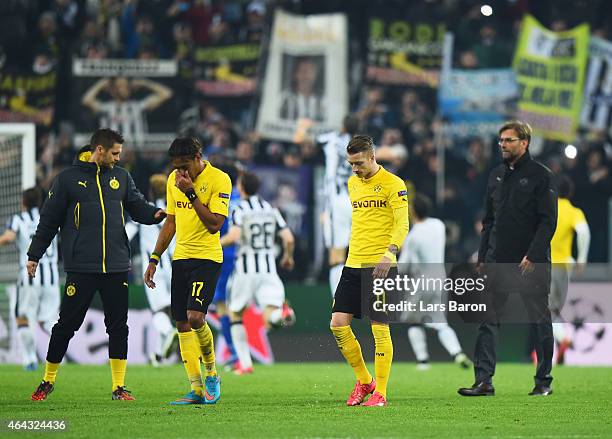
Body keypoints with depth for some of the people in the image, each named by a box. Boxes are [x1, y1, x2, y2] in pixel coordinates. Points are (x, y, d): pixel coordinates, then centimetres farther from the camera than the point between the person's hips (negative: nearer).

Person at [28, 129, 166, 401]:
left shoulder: (121, 177, 12)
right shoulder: (68, 179, 1)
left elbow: (138, 208, 11)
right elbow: (49, 220, 4)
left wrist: (157, 213, -10)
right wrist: (34, 255, 3)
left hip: (116, 267, 3)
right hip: (81, 267, -3)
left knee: (118, 326, 2)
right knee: (67, 325, 2)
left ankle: (119, 386, 8)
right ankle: (48, 381, 16)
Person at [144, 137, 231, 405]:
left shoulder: (219, 179, -11)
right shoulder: (174, 180, 10)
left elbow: (214, 224, -17)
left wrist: (191, 193, -19)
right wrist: (154, 259, 14)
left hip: (207, 257, -7)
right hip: (180, 258, 7)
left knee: (195, 317, -19)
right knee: (182, 324, 2)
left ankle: (211, 373, 5)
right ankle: (197, 389, 6)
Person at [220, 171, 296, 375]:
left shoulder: (239, 209, -5)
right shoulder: (271, 209, 9)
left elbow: (235, 235, -22)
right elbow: (289, 239, 3)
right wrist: (288, 257, 22)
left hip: (246, 268, -3)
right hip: (269, 270, 3)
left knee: (235, 314, 17)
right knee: (270, 321, -7)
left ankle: (245, 364, 11)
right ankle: (282, 311, -43)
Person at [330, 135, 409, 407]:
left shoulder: (392, 184, -7)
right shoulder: (353, 183, 16)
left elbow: (402, 225, -13)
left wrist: (389, 254, -27)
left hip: (379, 266, -7)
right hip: (353, 264, 7)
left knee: (380, 329, -6)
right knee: (338, 324, 0)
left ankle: (380, 393, 1)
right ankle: (364, 381, 16)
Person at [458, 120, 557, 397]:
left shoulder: (540, 175, -4)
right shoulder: (496, 175, 14)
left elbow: (548, 221, -10)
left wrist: (533, 255, -18)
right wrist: (482, 256, 10)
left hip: (532, 263, -5)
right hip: (498, 261, 5)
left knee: (540, 321, 4)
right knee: (488, 320, -2)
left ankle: (544, 381, 12)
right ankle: (484, 380, -4)